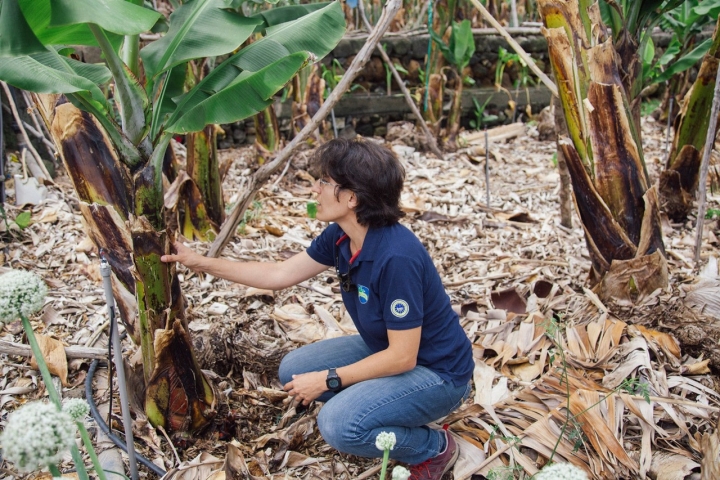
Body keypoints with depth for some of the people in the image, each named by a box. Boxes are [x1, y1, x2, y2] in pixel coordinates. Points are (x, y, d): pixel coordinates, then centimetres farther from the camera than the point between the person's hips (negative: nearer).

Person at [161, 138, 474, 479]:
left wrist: (327, 380, -18)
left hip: (437, 371, -8)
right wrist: (201, 263, 3)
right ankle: (387, 407, 14)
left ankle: (434, 447, 0)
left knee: (338, 425, -26)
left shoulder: (396, 257, -34)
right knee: (294, 371, 5)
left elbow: (402, 357, -28)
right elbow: (280, 275, 4)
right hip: (387, 349, 8)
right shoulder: (340, 237, -8)